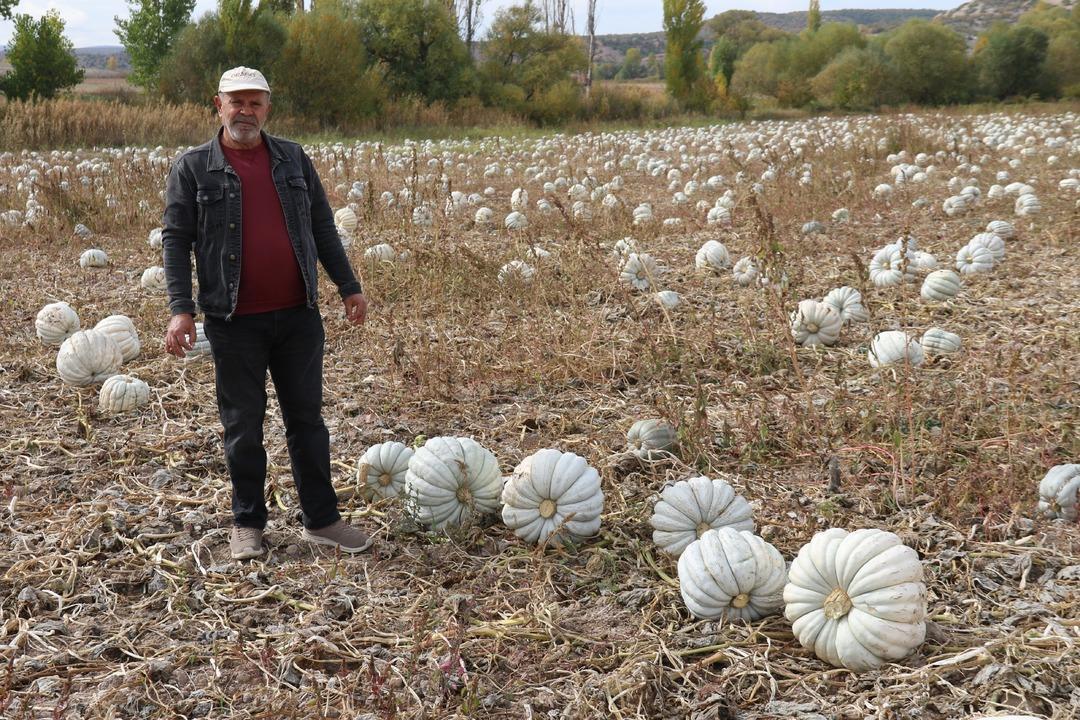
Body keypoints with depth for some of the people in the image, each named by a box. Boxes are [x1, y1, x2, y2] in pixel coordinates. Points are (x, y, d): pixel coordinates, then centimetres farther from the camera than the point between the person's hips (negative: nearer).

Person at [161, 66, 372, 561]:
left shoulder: (293, 159, 9)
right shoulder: (192, 167, 0)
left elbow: (322, 228, 12)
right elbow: (176, 240, -2)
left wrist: (348, 286, 10)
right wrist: (181, 308, -12)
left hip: (298, 316, 3)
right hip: (235, 322, -2)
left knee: (307, 418, 9)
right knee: (243, 425, 7)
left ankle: (321, 519, 18)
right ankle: (247, 523, 21)